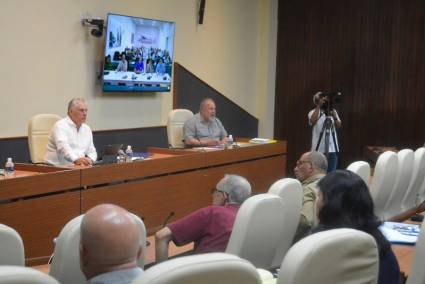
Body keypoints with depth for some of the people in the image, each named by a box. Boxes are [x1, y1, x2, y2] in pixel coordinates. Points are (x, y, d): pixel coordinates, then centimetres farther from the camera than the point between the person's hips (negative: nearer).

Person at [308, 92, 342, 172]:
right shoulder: (313, 112, 1)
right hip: (318, 149, -3)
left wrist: (334, 116, -17)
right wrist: (318, 107, -21)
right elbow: (312, 121, -21)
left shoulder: (333, 111, 11)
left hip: (332, 148, 3)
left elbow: (338, 126, 0)